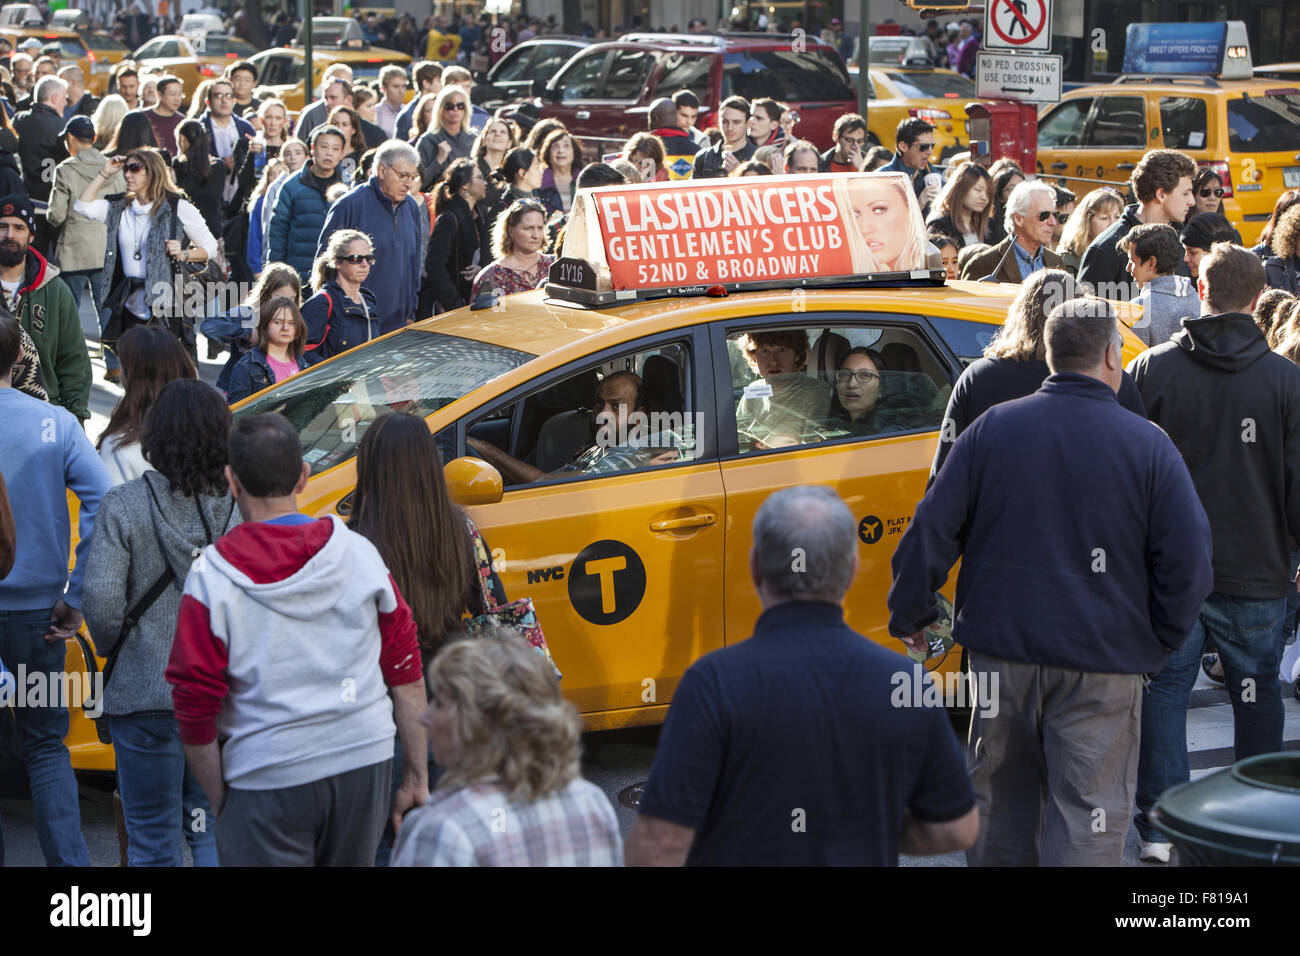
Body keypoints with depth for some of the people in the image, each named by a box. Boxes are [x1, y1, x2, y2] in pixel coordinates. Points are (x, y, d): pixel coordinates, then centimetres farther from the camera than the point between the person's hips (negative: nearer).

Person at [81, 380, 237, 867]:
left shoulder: (123, 506, -9)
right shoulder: (243, 506, -4)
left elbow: (101, 598, -13)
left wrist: (114, 650, 6)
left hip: (146, 694, -2)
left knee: (152, 841, 8)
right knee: (212, 830, 16)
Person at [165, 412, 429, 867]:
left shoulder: (212, 578, -9)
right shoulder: (361, 555, 0)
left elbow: (195, 708, -7)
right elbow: (406, 676, 4)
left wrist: (219, 799, 4)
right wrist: (417, 776, 11)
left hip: (269, 778, -4)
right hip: (365, 761, 4)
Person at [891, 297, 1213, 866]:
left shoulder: (992, 428, 0)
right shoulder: (1147, 445, -6)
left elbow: (932, 529, 1)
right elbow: (1188, 559, -5)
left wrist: (910, 616, 12)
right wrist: (1159, 644, 8)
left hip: (1001, 649, 3)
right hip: (1102, 667, -3)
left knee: (1002, 801, 18)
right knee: (1087, 818, 2)